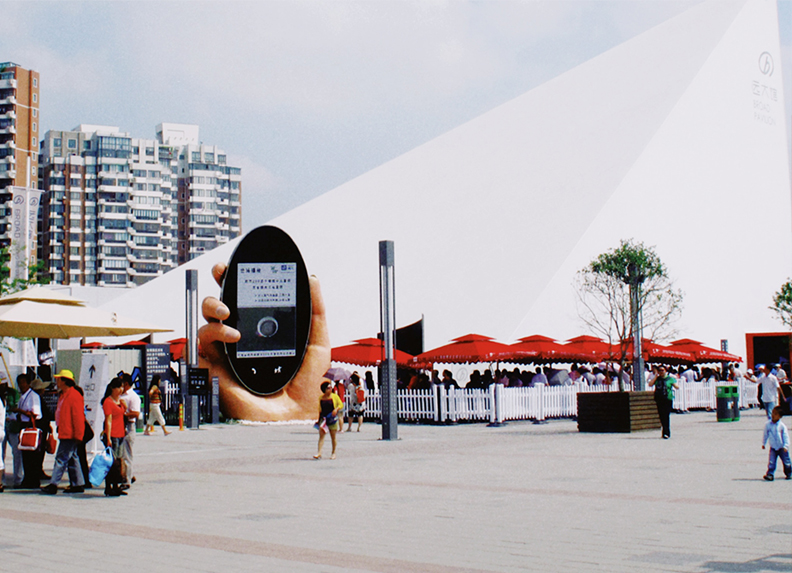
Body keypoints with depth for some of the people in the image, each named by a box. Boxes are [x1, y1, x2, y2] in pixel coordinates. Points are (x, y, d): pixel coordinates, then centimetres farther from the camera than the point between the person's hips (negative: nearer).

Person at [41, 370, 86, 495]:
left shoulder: (74, 396, -16)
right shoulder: (63, 395, 17)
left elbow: (78, 417, -19)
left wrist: (77, 436, -20)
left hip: (70, 435, -10)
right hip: (64, 433, 10)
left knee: (61, 458, -10)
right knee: (72, 458, 12)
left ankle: (53, 485, -10)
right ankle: (78, 485, 16)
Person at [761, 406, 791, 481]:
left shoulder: (782, 426, -13)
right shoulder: (768, 424, -4)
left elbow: (786, 436, -9)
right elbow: (765, 434, 8)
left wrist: (786, 446, -15)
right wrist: (763, 443, 13)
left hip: (782, 447, -1)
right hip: (773, 447, 2)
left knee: (786, 462, 11)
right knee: (771, 462, -10)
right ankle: (770, 474, -9)